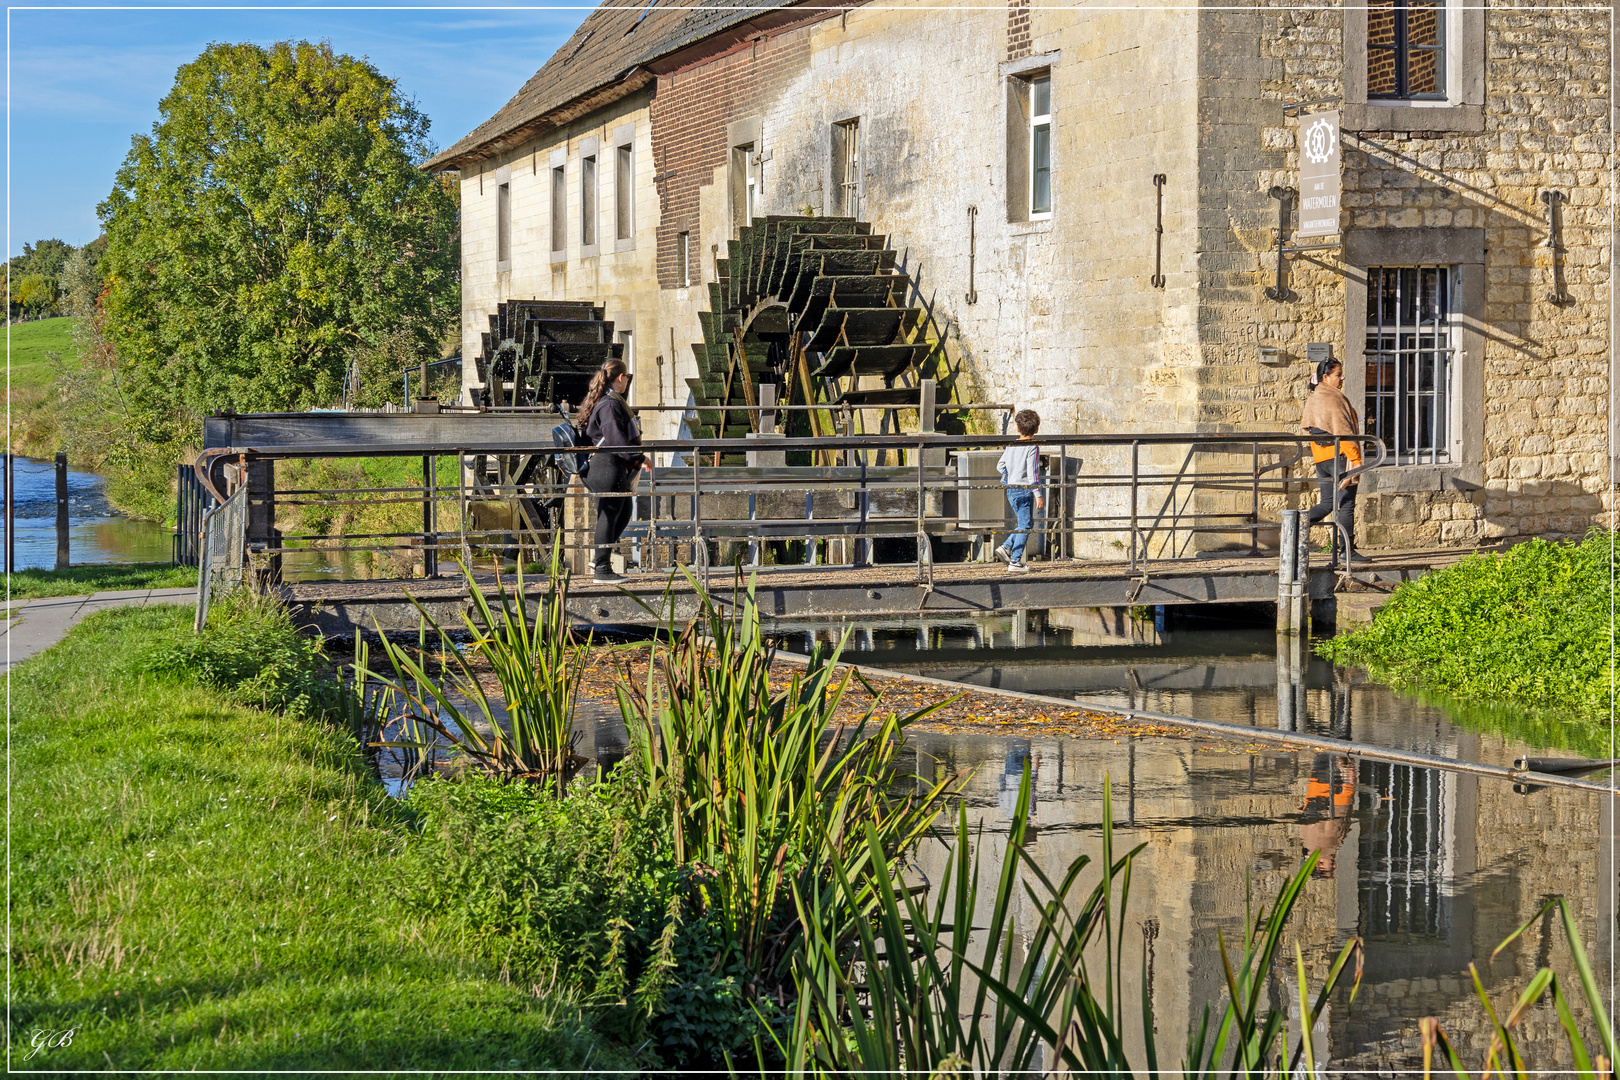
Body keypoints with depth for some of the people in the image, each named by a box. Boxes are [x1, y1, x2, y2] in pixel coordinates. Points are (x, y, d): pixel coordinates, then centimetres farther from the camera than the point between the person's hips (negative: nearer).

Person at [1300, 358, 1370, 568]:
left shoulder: (1312, 400, 14)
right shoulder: (1333, 399, -14)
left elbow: (1308, 428, 20)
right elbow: (1343, 431, -17)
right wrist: (1356, 459, -15)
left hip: (1321, 458, 9)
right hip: (1338, 456, -9)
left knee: (1328, 502, 16)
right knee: (1346, 504, -3)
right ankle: (1346, 550, -2)